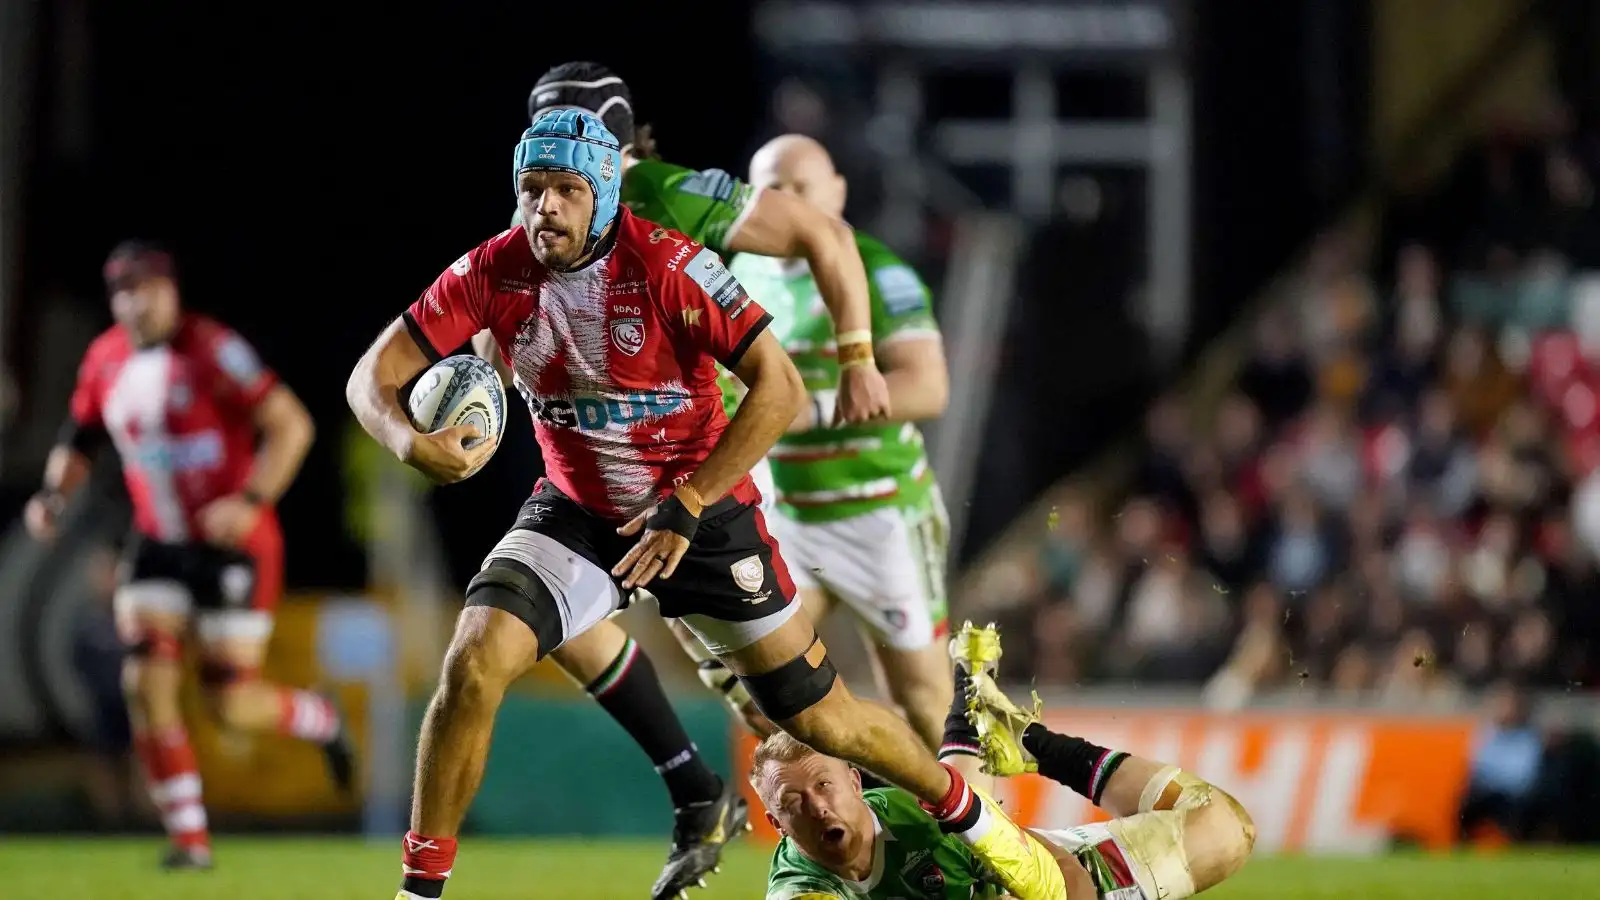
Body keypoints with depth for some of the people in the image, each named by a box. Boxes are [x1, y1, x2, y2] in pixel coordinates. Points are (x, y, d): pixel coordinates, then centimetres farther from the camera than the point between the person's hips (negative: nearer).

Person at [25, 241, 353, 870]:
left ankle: (320, 721, 28)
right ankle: (188, 837, -3)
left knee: (232, 705, -6)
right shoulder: (105, 362, 3)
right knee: (147, 682, -12)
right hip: (159, 546, 5)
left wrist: (252, 502, -28)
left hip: (234, 543, -5)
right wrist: (55, 494, -2)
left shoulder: (211, 351, -16)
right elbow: (80, 441, 18)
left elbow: (290, 424, -17)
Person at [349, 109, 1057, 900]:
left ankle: (971, 815, 31)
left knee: (817, 718, 3)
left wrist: (687, 506, -26)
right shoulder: (493, 273, -14)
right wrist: (410, 444, -34)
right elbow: (373, 377, -11)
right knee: (472, 665, -22)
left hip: (702, 515, -2)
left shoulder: (668, 266, -24)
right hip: (576, 514, 2)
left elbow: (779, 388, -23)